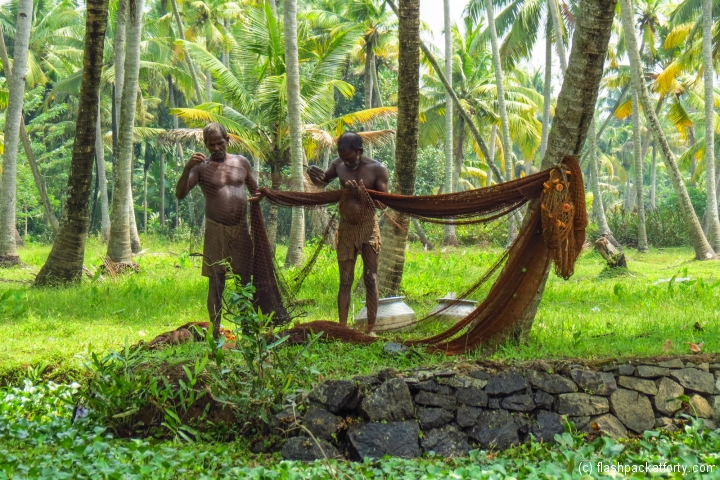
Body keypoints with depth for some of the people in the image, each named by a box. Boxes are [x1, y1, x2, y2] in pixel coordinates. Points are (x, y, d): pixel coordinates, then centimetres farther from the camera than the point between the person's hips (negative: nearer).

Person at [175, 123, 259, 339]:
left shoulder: (241, 162, 9)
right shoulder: (201, 167, 0)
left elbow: (255, 189, 20)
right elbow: (180, 194, -11)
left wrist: (258, 197, -4)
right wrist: (187, 168, -26)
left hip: (241, 229, 3)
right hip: (216, 230, -3)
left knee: (246, 280, 4)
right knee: (216, 282, -1)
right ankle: (215, 331, 3)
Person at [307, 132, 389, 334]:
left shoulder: (377, 169, -11)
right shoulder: (339, 165, -1)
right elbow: (323, 182, 16)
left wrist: (364, 195, -30)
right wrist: (313, 173, -7)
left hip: (369, 228, -3)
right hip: (346, 228, 3)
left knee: (370, 278, 0)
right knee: (345, 280, 3)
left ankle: (371, 328, 3)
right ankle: (342, 327, 4)